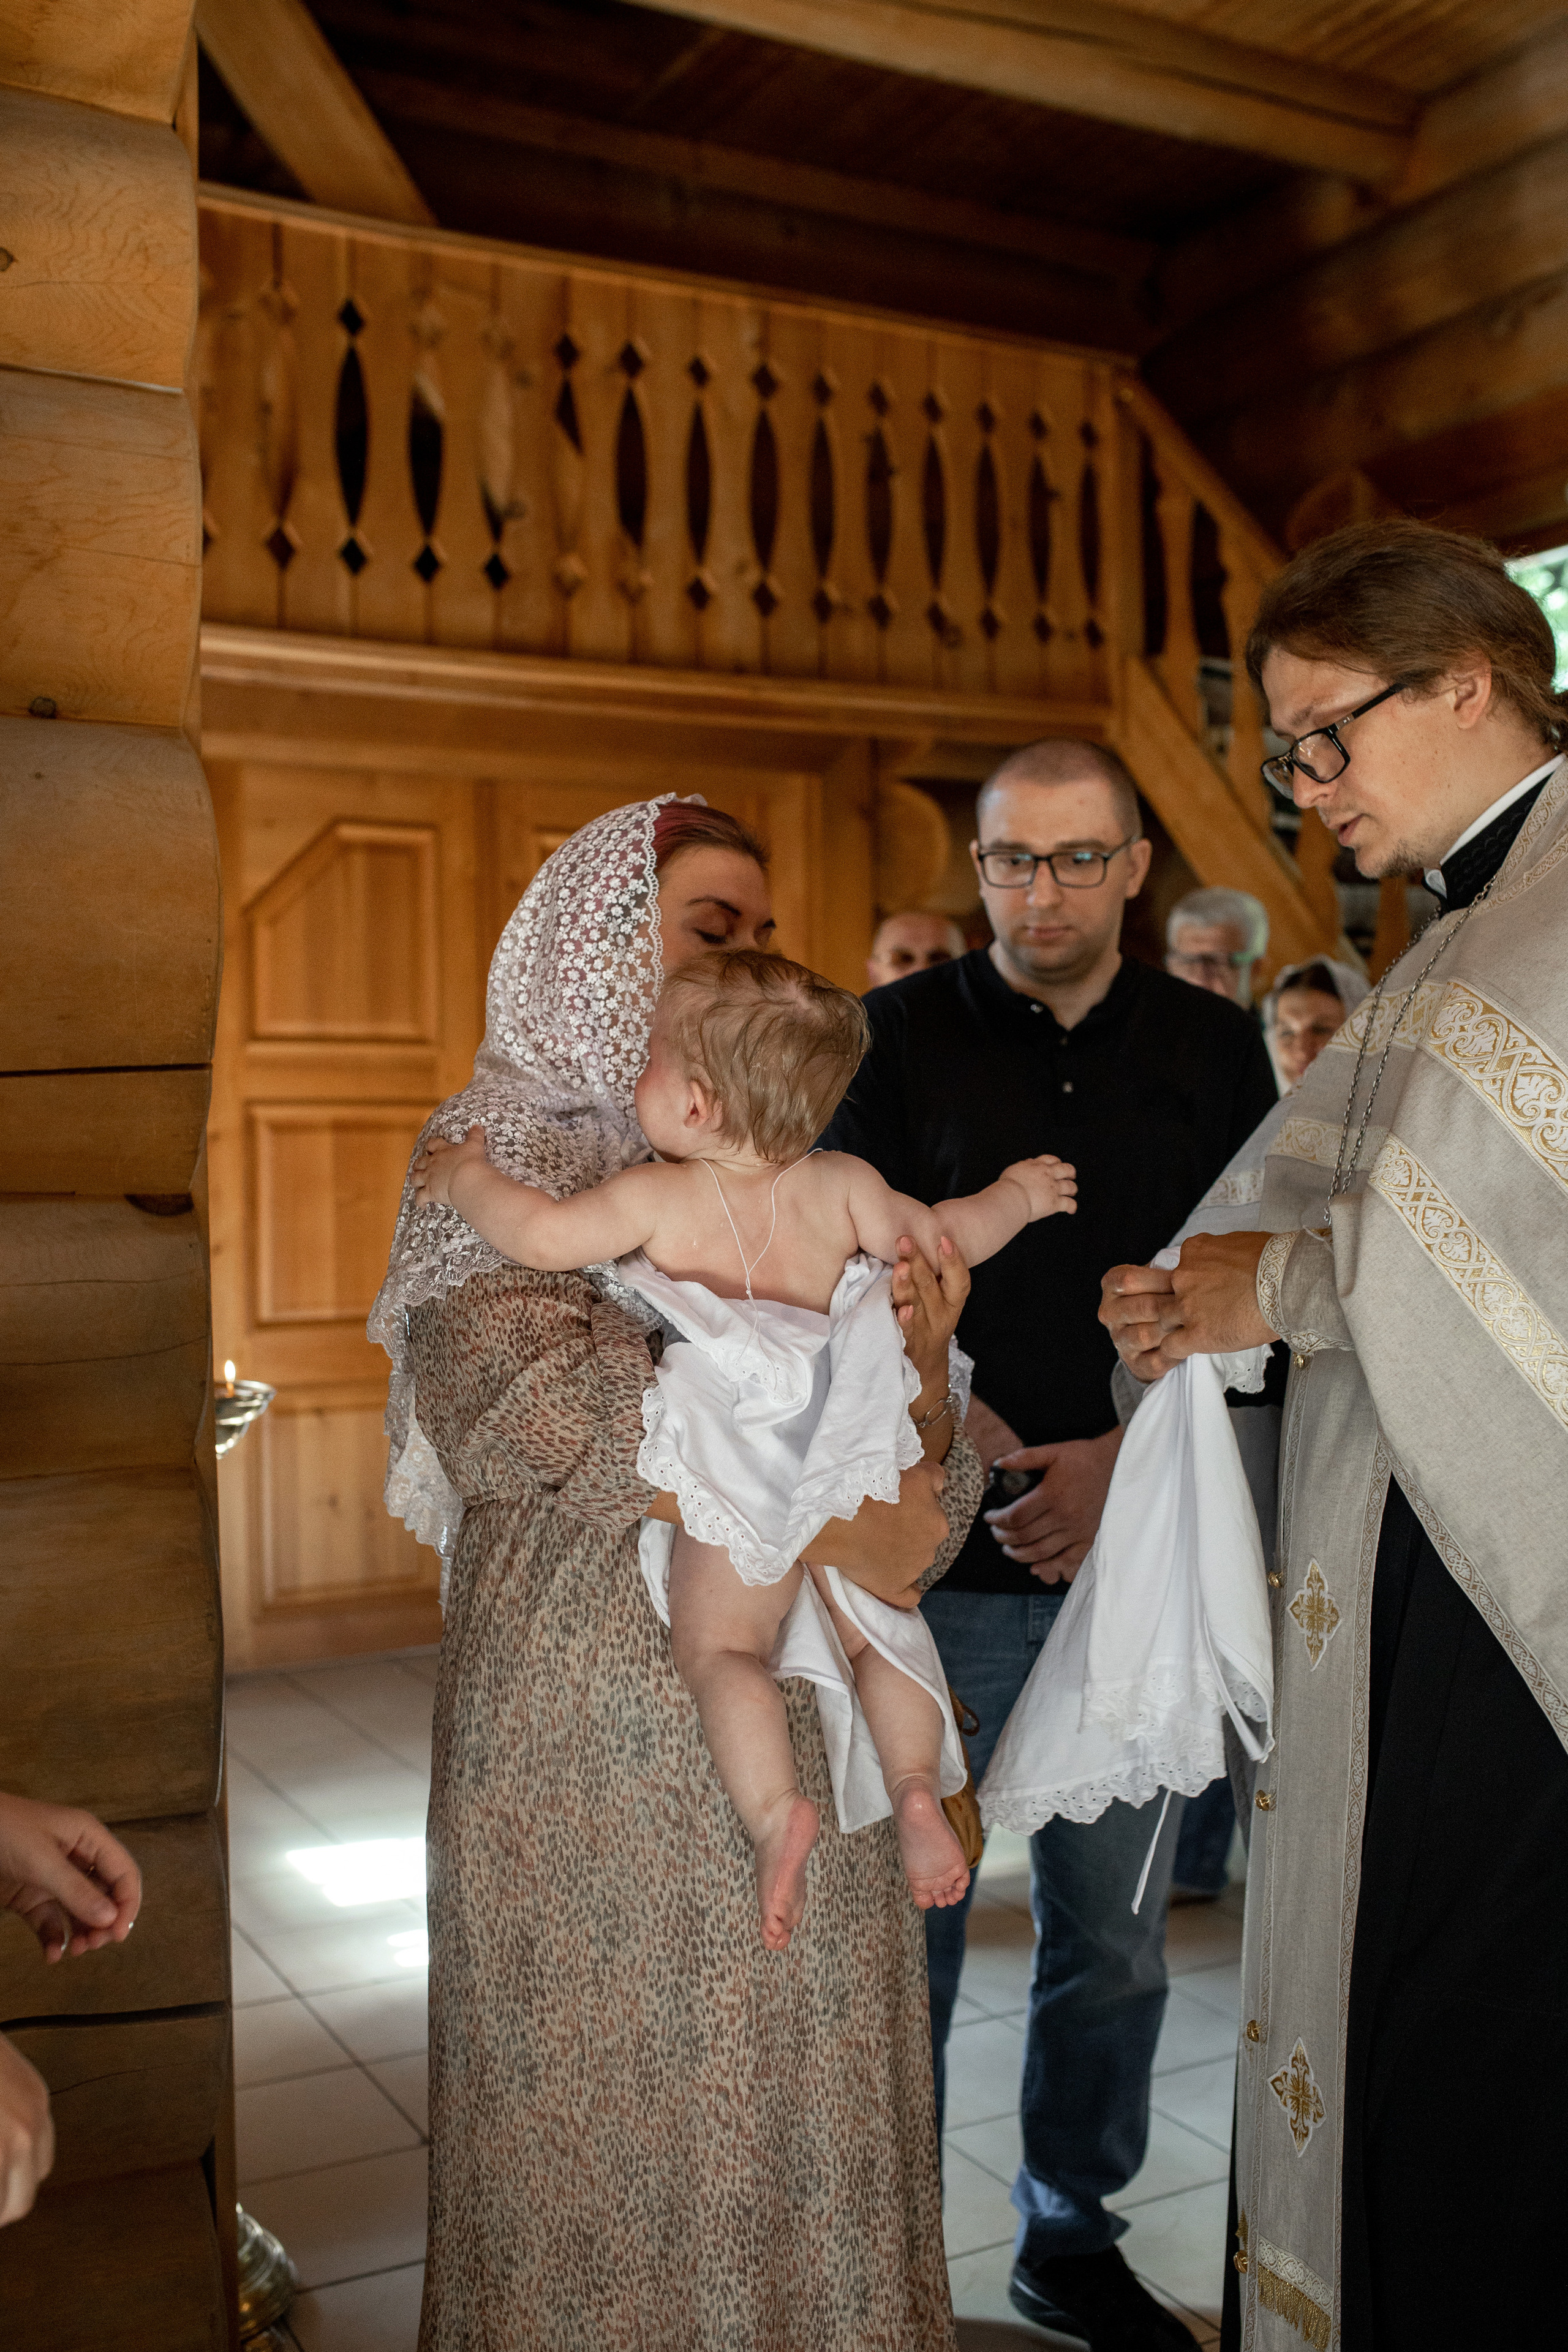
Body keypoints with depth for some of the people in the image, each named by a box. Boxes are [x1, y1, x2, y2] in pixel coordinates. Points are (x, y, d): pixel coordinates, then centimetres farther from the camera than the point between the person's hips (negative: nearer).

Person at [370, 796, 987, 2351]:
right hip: (599, 1719, -4)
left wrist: (921, 1363, -11)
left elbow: (911, 1481, 12)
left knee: (797, 2093, 11)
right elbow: (524, 1392, -20)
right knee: (619, 2100, 5)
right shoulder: (503, 1145, -3)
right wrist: (822, 1527, -19)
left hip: (795, 1713, 5)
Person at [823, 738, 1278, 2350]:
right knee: (904, 1925, 5)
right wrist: (986, 1456, -12)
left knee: (1113, 1934, 12)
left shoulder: (1215, 1053, 8)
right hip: (939, 1563, -2)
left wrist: (1120, 1457, -7)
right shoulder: (896, 1040, 2)